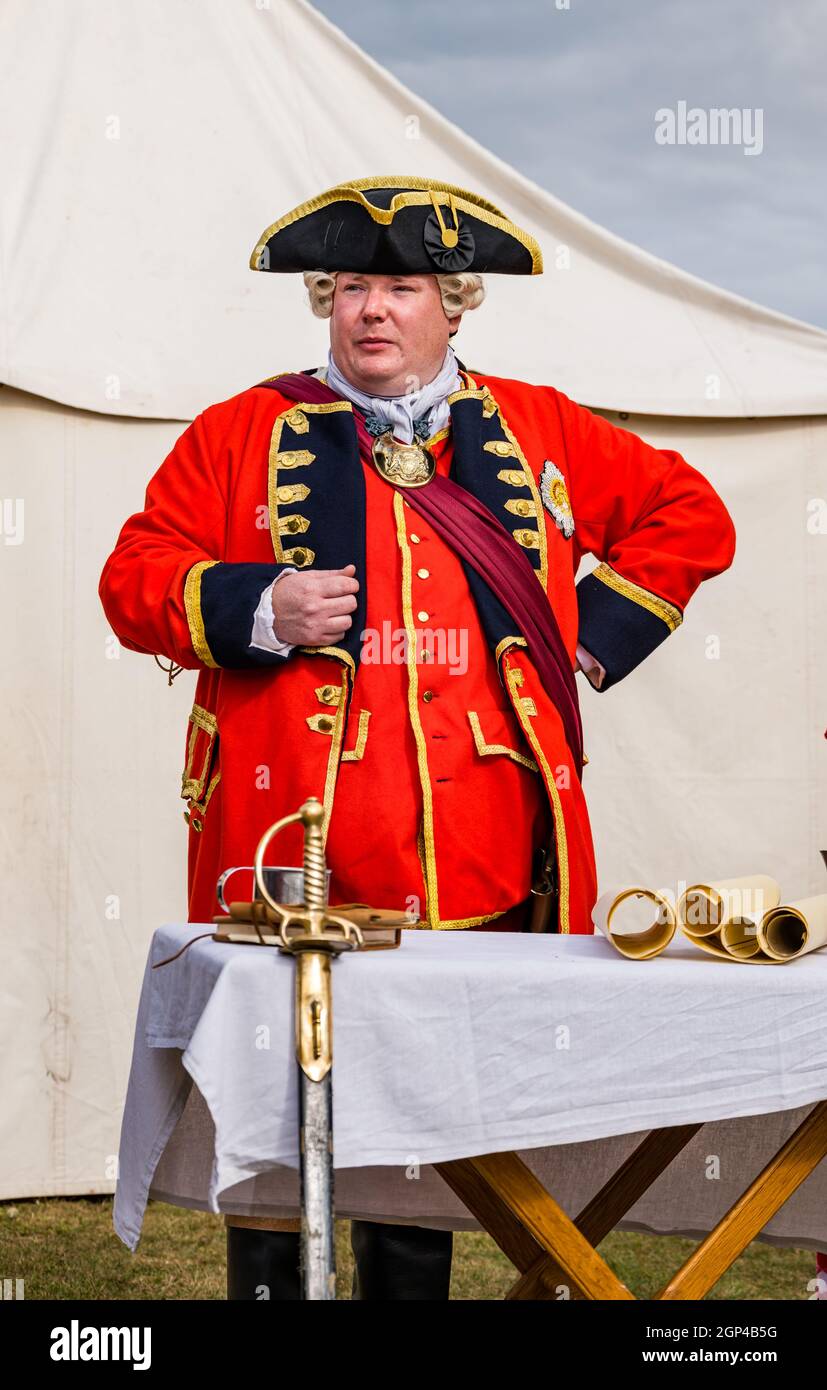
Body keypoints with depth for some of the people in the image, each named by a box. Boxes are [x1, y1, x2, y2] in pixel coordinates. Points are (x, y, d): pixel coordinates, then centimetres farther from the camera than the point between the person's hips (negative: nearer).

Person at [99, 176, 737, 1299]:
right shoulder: (244, 435, 7)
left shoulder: (539, 431, 13)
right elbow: (135, 580, 5)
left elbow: (690, 516, 20)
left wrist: (591, 638, 9)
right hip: (294, 874, -2)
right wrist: (257, 610, -13)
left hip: (481, 881, 2)